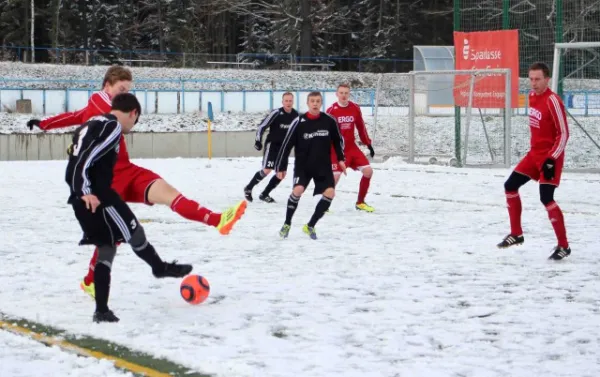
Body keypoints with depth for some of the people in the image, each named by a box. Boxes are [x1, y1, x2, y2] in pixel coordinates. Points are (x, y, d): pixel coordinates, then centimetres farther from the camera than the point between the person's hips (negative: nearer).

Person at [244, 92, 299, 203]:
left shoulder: (295, 115, -1)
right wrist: (258, 140, -16)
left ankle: (264, 194, 13)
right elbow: (262, 126, -14)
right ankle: (248, 188, 4)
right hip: (272, 145, -6)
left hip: (284, 147, 6)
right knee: (267, 170, -15)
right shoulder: (276, 113, -17)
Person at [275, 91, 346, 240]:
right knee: (298, 190, -24)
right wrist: (281, 167, -4)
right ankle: (287, 224, -3)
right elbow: (287, 145, -5)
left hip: (323, 166, 3)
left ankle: (310, 226, 1)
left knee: (330, 193, -14)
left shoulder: (329, 121, -5)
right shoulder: (299, 122, -11)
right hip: (302, 165, -3)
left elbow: (338, 140, 13)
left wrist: (340, 159, 6)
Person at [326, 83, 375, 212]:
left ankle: (360, 202, 13)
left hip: (351, 147, 5)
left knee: (368, 171, -2)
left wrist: (368, 144, 13)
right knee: (335, 176, -14)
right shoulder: (331, 111, -12)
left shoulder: (355, 109, 1)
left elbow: (361, 127, 12)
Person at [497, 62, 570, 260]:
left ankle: (563, 246, -4)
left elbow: (564, 133, -19)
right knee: (510, 186, 9)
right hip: (534, 153, 9)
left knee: (546, 198, -14)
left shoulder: (553, 101, -20)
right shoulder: (532, 96, 6)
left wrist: (551, 159, -22)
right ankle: (516, 234, 21)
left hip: (550, 157, -9)